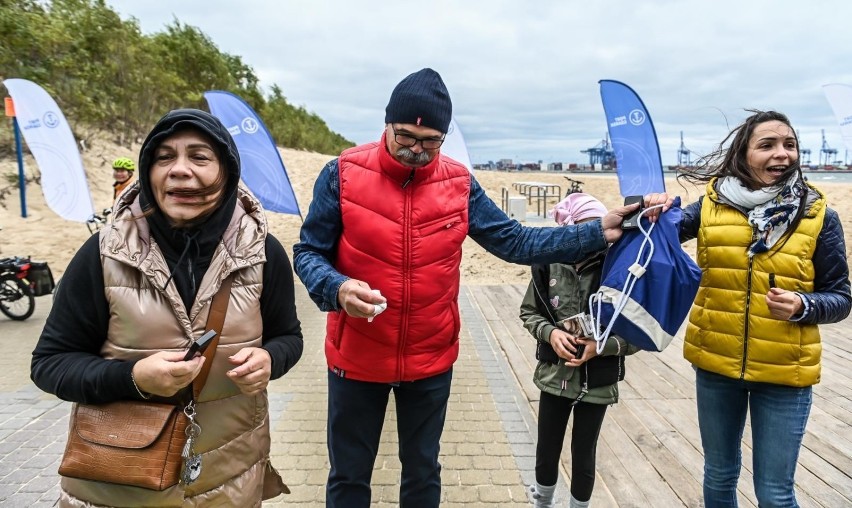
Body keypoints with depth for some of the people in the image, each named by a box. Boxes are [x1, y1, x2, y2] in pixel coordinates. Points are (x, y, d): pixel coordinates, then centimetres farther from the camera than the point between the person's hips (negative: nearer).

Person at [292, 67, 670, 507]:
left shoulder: (459, 184, -4)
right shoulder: (344, 174, -11)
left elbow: (514, 241, -1)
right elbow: (308, 252, -7)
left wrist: (597, 233, -6)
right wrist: (336, 288, -29)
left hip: (431, 360, 2)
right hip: (356, 358, -1)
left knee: (423, 472, 23)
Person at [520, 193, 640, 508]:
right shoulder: (548, 264, -10)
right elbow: (529, 312, 3)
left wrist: (603, 345, -21)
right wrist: (550, 332, -15)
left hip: (598, 381, -1)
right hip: (554, 375, 2)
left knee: (584, 456, 14)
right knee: (546, 451, 16)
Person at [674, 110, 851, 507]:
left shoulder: (819, 215, -7)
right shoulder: (713, 202, -5)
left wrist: (803, 306, -24)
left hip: (784, 373, -1)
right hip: (715, 363, 2)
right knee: (719, 475, 20)